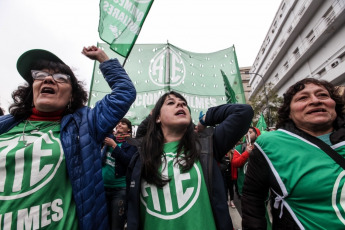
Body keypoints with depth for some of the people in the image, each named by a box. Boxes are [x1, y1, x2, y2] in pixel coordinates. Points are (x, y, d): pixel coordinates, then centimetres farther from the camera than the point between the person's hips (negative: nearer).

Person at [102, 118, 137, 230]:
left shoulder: (131, 143, -2)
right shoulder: (110, 138, 8)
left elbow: (129, 161, -14)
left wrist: (114, 145, -16)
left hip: (120, 189, -4)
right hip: (103, 186, 4)